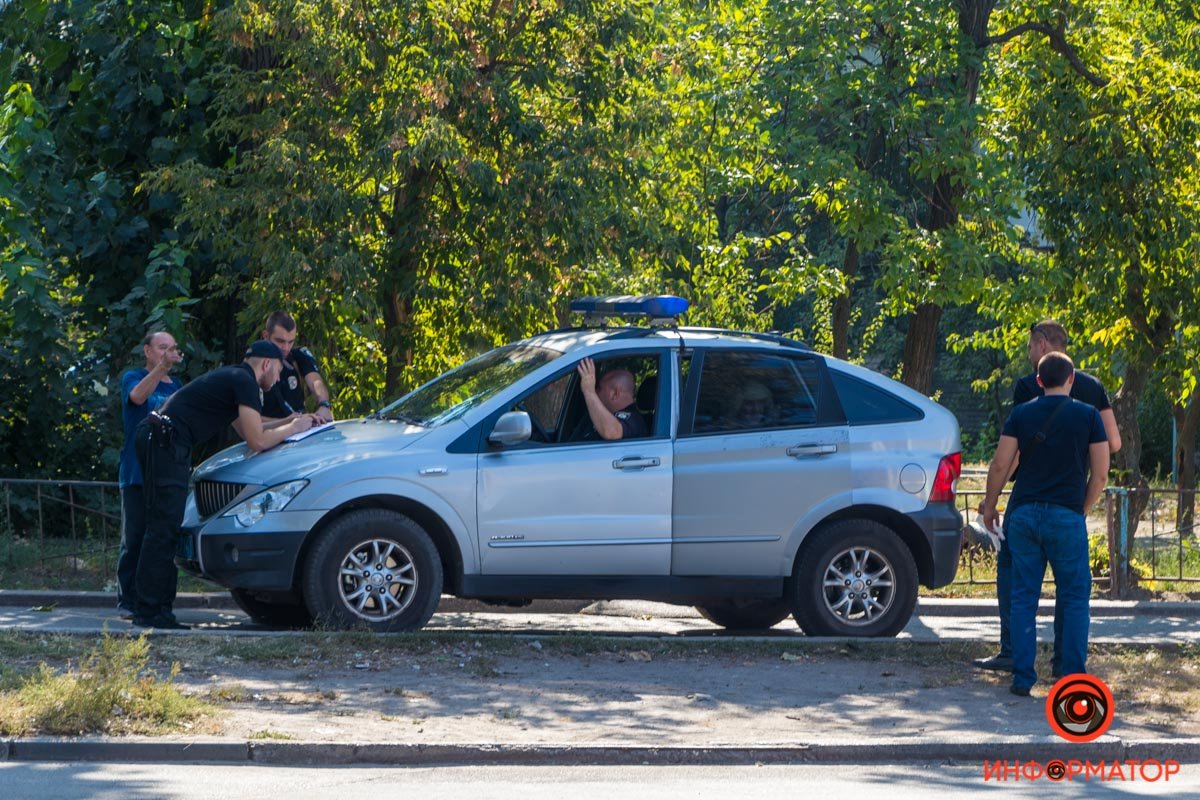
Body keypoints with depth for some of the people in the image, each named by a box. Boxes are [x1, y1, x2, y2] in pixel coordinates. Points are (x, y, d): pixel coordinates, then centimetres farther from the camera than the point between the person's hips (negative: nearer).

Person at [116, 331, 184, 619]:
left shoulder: (178, 387, 18)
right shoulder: (133, 378, 2)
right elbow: (137, 395, -21)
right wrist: (161, 367, -36)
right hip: (137, 473, -4)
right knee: (134, 539, -5)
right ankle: (128, 601, -2)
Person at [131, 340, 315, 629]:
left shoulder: (233, 377, 26)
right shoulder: (245, 382, -5)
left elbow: (247, 430, 35)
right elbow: (257, 441, -6)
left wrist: (290, 421, 31)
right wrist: (293, 429, 8)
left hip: (157, 439, 11)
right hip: (165, 442, -11)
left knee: (165, 526, 12)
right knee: (164, 527, -12)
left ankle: (159, 607, 12)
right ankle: (149, 610, -14)